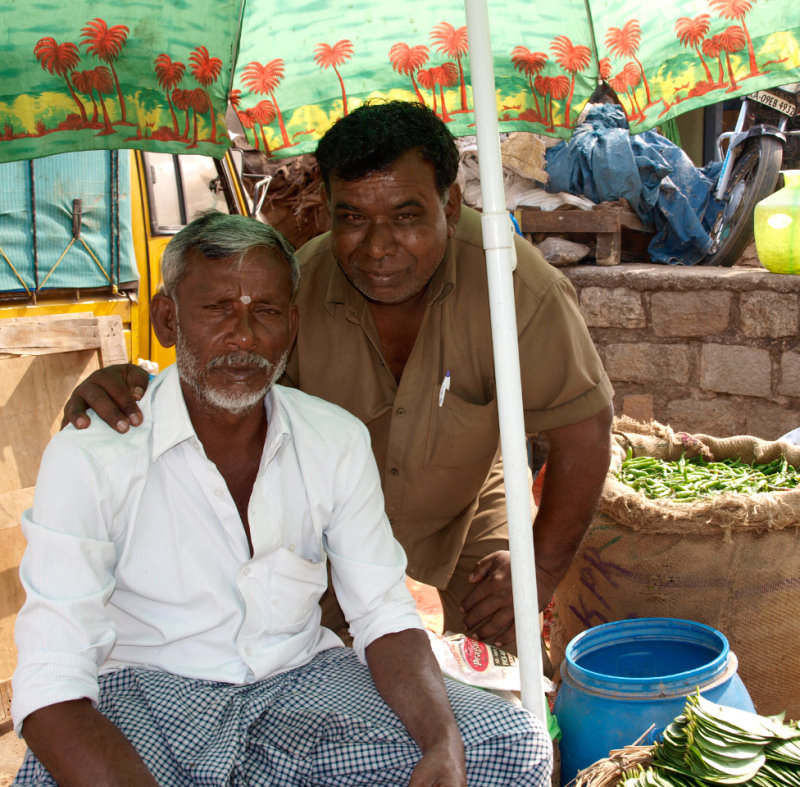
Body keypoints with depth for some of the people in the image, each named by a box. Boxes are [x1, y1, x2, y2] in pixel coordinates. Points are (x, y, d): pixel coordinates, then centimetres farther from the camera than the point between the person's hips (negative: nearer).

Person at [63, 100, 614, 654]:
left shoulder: (512, 281, -34)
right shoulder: (295, 289, -28)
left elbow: (583, 428, -25)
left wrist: (542, 568, -25)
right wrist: (130, 389, -38)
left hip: (464, 504, 0)